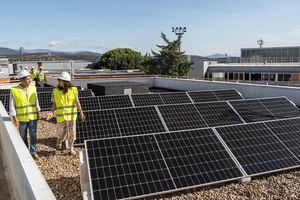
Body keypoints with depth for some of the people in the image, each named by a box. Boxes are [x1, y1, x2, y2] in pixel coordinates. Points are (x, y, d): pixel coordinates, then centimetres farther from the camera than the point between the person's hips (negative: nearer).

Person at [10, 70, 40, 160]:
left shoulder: (33, 88, -1)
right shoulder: (14, 90, -11)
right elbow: (12, 105, -8)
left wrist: (38, 113, 10)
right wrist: (14, 118, -10)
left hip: (33, 117, 2)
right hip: (21, 118, -2)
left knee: (33, 135, 4)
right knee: (23, 137, 12)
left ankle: (33, 152, 20)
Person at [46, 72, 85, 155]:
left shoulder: (73, 90, -6)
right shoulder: (55, 91, -3)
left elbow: (77, 102, -6)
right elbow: (54, 104, 1)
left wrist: (81, 113, -11)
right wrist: (52, 112, -15)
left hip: (71, 115, 0)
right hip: (61, 116, 0)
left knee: (71, 132, 8)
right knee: (62, 132, 7)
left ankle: (71, 148, 25)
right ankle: (58, 144, 36)